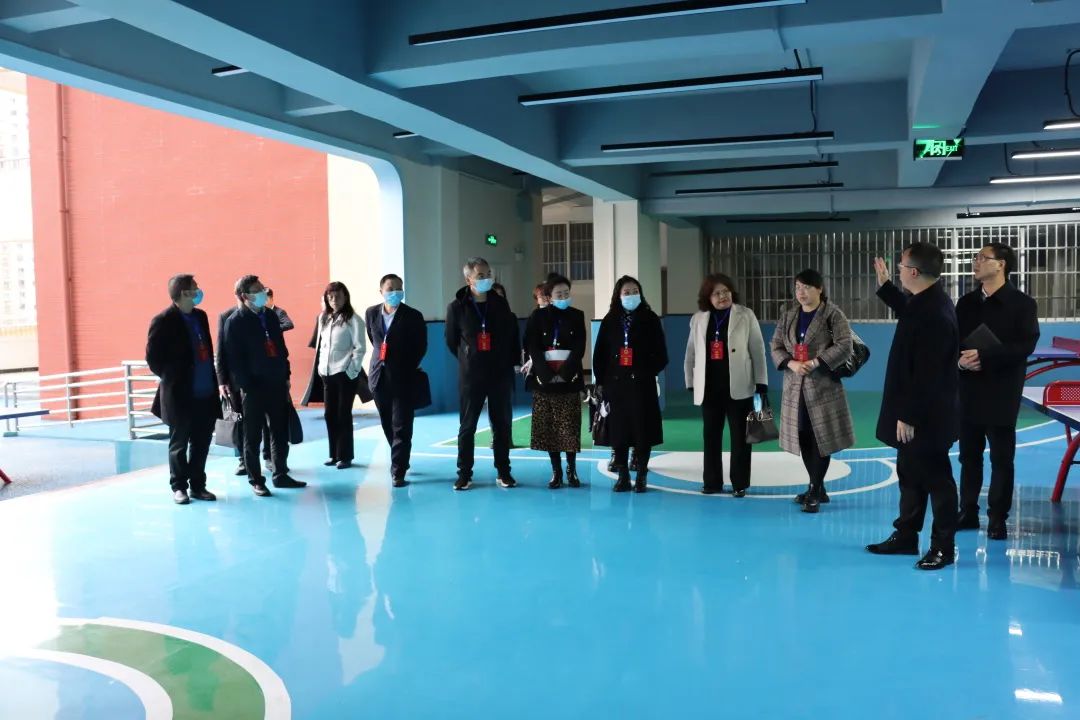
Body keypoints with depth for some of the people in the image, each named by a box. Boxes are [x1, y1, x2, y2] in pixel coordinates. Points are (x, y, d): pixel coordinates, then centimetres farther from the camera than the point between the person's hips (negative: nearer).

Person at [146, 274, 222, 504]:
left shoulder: (200, 316, 10)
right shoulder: (164, 320, -10)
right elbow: (153, 356, -7)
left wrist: (212, 380, 9)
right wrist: (170, 377, -2)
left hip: (205, 393, 6)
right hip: (180, 394, -6)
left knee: (202, 442, 11)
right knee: (179, 444, 7)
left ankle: (198, 485, 22)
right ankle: (179, 487, 18)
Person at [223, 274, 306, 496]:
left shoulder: (270, 316, 11)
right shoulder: (235, 322, -8)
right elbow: (234, 358, -11)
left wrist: (285, 376, 10)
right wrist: (246, 386, -15)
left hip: (277, 384, 6)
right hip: (253, 388, -6)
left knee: (281, 433, 11)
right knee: (253, 436, 4)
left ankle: (281, 475, 22)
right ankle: (256, 481, 13)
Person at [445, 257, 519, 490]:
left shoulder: (500, 304, 4)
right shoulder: (457, 307, -2)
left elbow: (512, 336, 11)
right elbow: (452, 341, 8)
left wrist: (510, 362, 7)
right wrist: (468, 359, 9)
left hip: (500, 374, 2)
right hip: (470, 376, -2)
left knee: (502, 424, 7)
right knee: (467, 426, 3)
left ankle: (503, 471, 16)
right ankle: (464, 473, 12)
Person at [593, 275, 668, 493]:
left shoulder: (650, 319, 2)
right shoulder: (609, 321, 7)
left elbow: (661, 355, 1)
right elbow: (599, 353, 8)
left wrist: (647, 373, -9)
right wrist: (602, 381, 1)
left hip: (642, 385, -2)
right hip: (616, 384, 2)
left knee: (643, 430, 0)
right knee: (618, 430, 4)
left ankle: (641, 477, 11)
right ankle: (623, 476, 13)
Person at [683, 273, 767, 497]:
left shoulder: (746, 315, -1)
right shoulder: (699, 319, 7)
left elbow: (758, 350, -2)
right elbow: (691, 353, 11)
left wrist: (761, 383, -6)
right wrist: (691, 383, 8)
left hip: (738, 387, -3)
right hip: (710, 388, 3)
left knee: (740, 437, 3)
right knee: (711, 436, 8)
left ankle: (740, 483, 13)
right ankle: (712, 481, 19)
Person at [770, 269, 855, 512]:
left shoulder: (833, 315, -6)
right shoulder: (787, 316, 10)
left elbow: (844, 346, -13)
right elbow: (776, 346, 8)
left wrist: (816, 362, -21)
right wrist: (791, 364, -11)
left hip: (823, 385, -5)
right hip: (795, 385, 5)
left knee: (821, 438, -3)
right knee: (803, 438, 9)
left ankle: (814, 491, 4)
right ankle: (818, 489, 22)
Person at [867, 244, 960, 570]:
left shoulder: (934, 313, -26)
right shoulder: (927, 301, 6)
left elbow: (927, 374, -26)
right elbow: (907, 312, 33)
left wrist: (908, 416, -22)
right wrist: (885, 286, 29)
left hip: (925, 417, -10)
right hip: (916, 412, 10)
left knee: (935, 479, 3)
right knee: (910, 474, 18)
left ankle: (943, 547, 15)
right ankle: (906, 535, 30)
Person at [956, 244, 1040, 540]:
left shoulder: (1022, 303, -4)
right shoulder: (966, 302, 11)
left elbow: (1025, 345, -14)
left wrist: (985, 356, -20)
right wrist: (960, 359, -11)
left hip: (1001, 393, -4)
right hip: (968, 391, 5)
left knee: (1001, 458, 2)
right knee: (969, 456, 11)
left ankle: (997, 519, 10)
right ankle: (968, 512, 20)